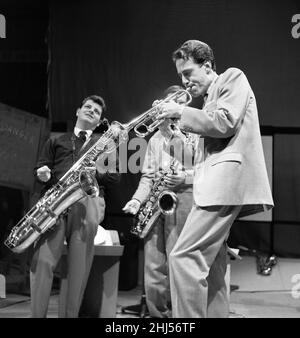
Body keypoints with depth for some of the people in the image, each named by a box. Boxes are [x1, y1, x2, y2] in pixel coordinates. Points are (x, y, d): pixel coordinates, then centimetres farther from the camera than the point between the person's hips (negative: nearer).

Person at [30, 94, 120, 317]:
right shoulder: (56, 141, 29)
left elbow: (115, 176, 15)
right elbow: (40, 167, 23)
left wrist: (97, 172, -6)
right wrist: (42, 174, -2)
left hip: (88, 200, 0)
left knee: (79, 264, -13)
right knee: (43, 260, -16)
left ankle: (71, 314, -12)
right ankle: (37, 314, -16)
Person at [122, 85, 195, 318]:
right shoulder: (156, 139, 23)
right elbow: (148, 175, 18)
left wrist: (185, 177, -13)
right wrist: (138, 199, 2)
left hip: (184, 197, -4)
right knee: (153, 266, -1)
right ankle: (159, 314, 6)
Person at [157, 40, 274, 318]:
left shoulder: (233, 78, 4)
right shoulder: (210, 97, 27)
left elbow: (225, 123, -12)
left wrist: (182, 113, -7)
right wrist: (176, 138, 11)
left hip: (227, 178, -10)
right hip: (215, 184, 10)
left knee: (184, 257, -18)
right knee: (209, 267, 7)